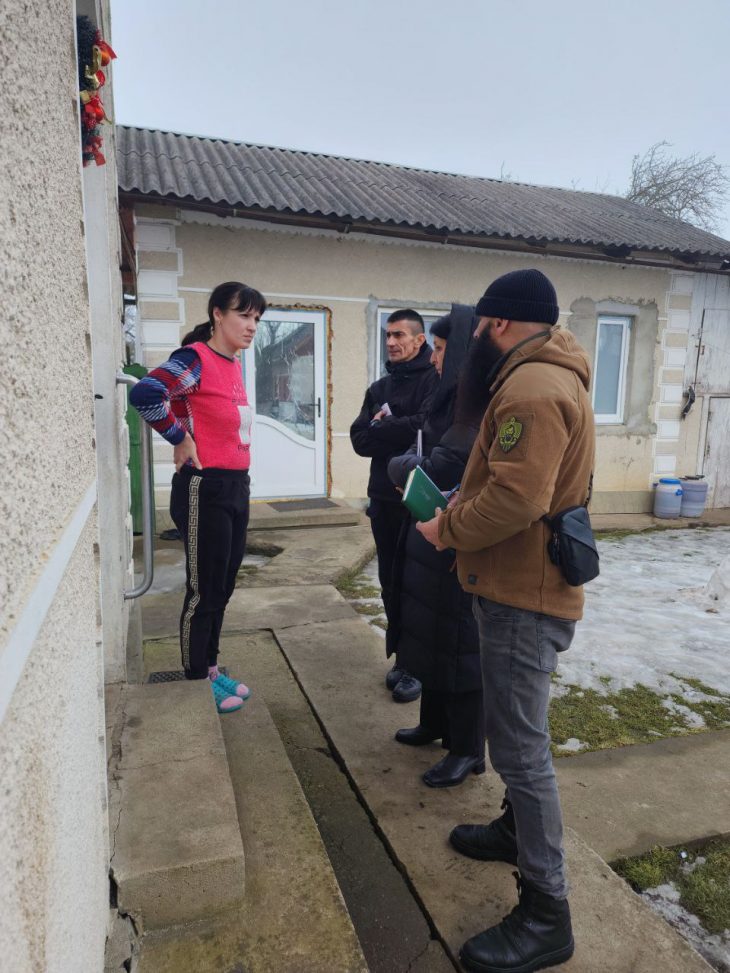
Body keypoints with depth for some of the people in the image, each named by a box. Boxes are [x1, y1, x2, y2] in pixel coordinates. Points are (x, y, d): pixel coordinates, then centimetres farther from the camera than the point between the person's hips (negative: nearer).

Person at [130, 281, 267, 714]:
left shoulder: (235, 365, 11)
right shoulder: (195, 358, -15)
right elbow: (145, 393, -32)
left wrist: (236, 479, 12)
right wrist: (181, 440, -18)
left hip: (237, 486, 8)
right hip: (205, 488, -8)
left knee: (223, 588, 17)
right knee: (203, 592, 4)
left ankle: (211, 669, 33)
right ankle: (196, 683, 21)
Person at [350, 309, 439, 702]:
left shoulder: (435, 379, -6)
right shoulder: (379, 387, 14)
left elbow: (426, 427, -23)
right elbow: (359, 440, 4)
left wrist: (380, 428, -9)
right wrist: (398, 431, -15)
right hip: (383, 498, 6)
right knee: (390, 581, 12)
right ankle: (402, 656, 26)